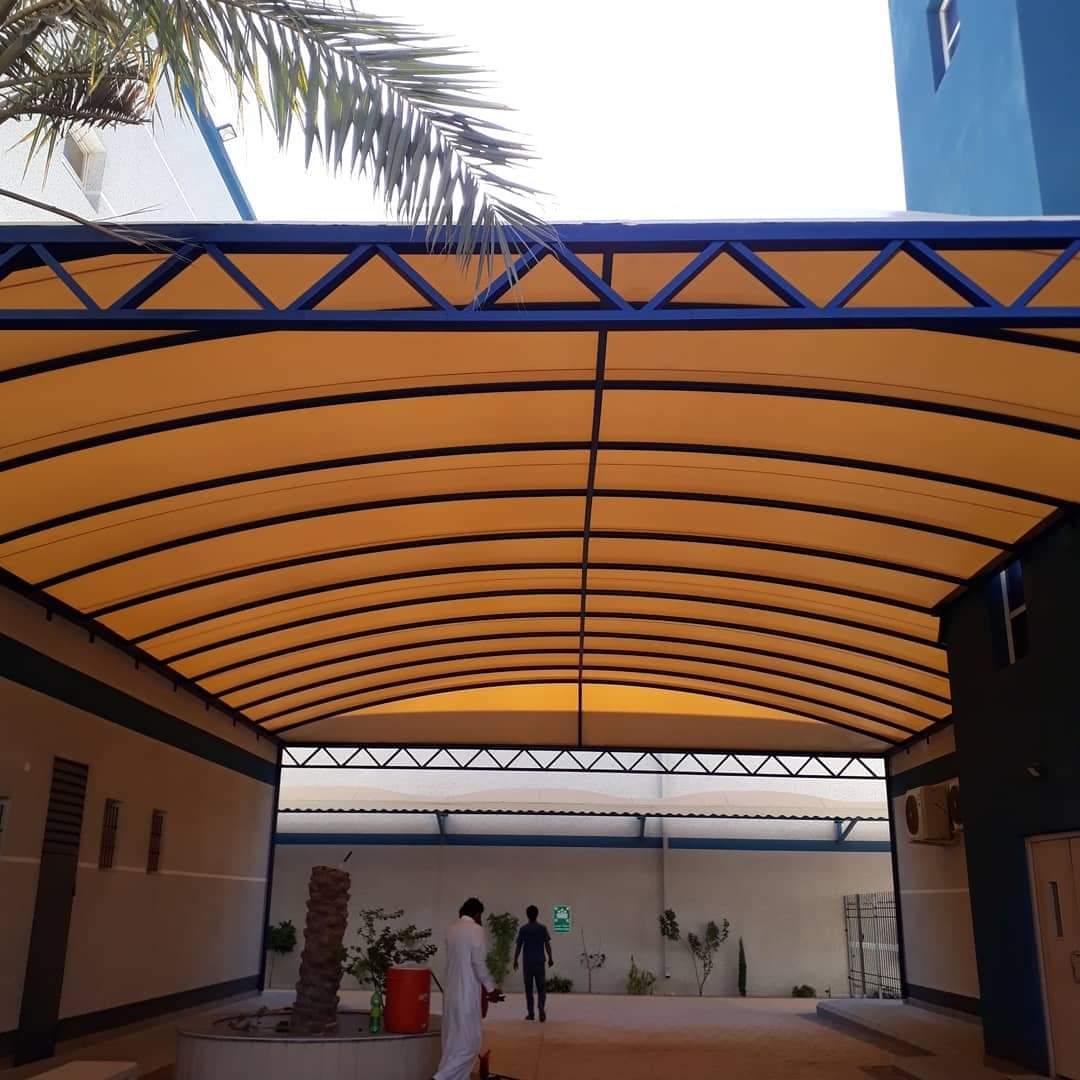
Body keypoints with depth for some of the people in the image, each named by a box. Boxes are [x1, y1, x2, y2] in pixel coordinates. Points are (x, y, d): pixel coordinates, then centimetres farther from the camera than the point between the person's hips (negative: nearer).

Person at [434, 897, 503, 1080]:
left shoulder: (451, 930, 10)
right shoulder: (476, 929, -10)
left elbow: (458, 960, 13)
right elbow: (478, 961, -15)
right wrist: (490, 988, -6)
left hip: (451, 991, 8)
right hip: (467, 992, -8)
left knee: (455, 1040, 14)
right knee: (469, 1041, -2)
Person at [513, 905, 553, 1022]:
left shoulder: (523, 929, -1)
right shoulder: (543, 928, -1)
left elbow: (518, 946, -1)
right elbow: (547, 944, -3)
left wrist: (515, 961, 6)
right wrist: (550, 958, 5)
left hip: (527, 962, 0)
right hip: (540, 962, 0)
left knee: (528, 988, 9)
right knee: (541, 987, 6)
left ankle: (530, 1013, 12)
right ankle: (541, 1009, -16)